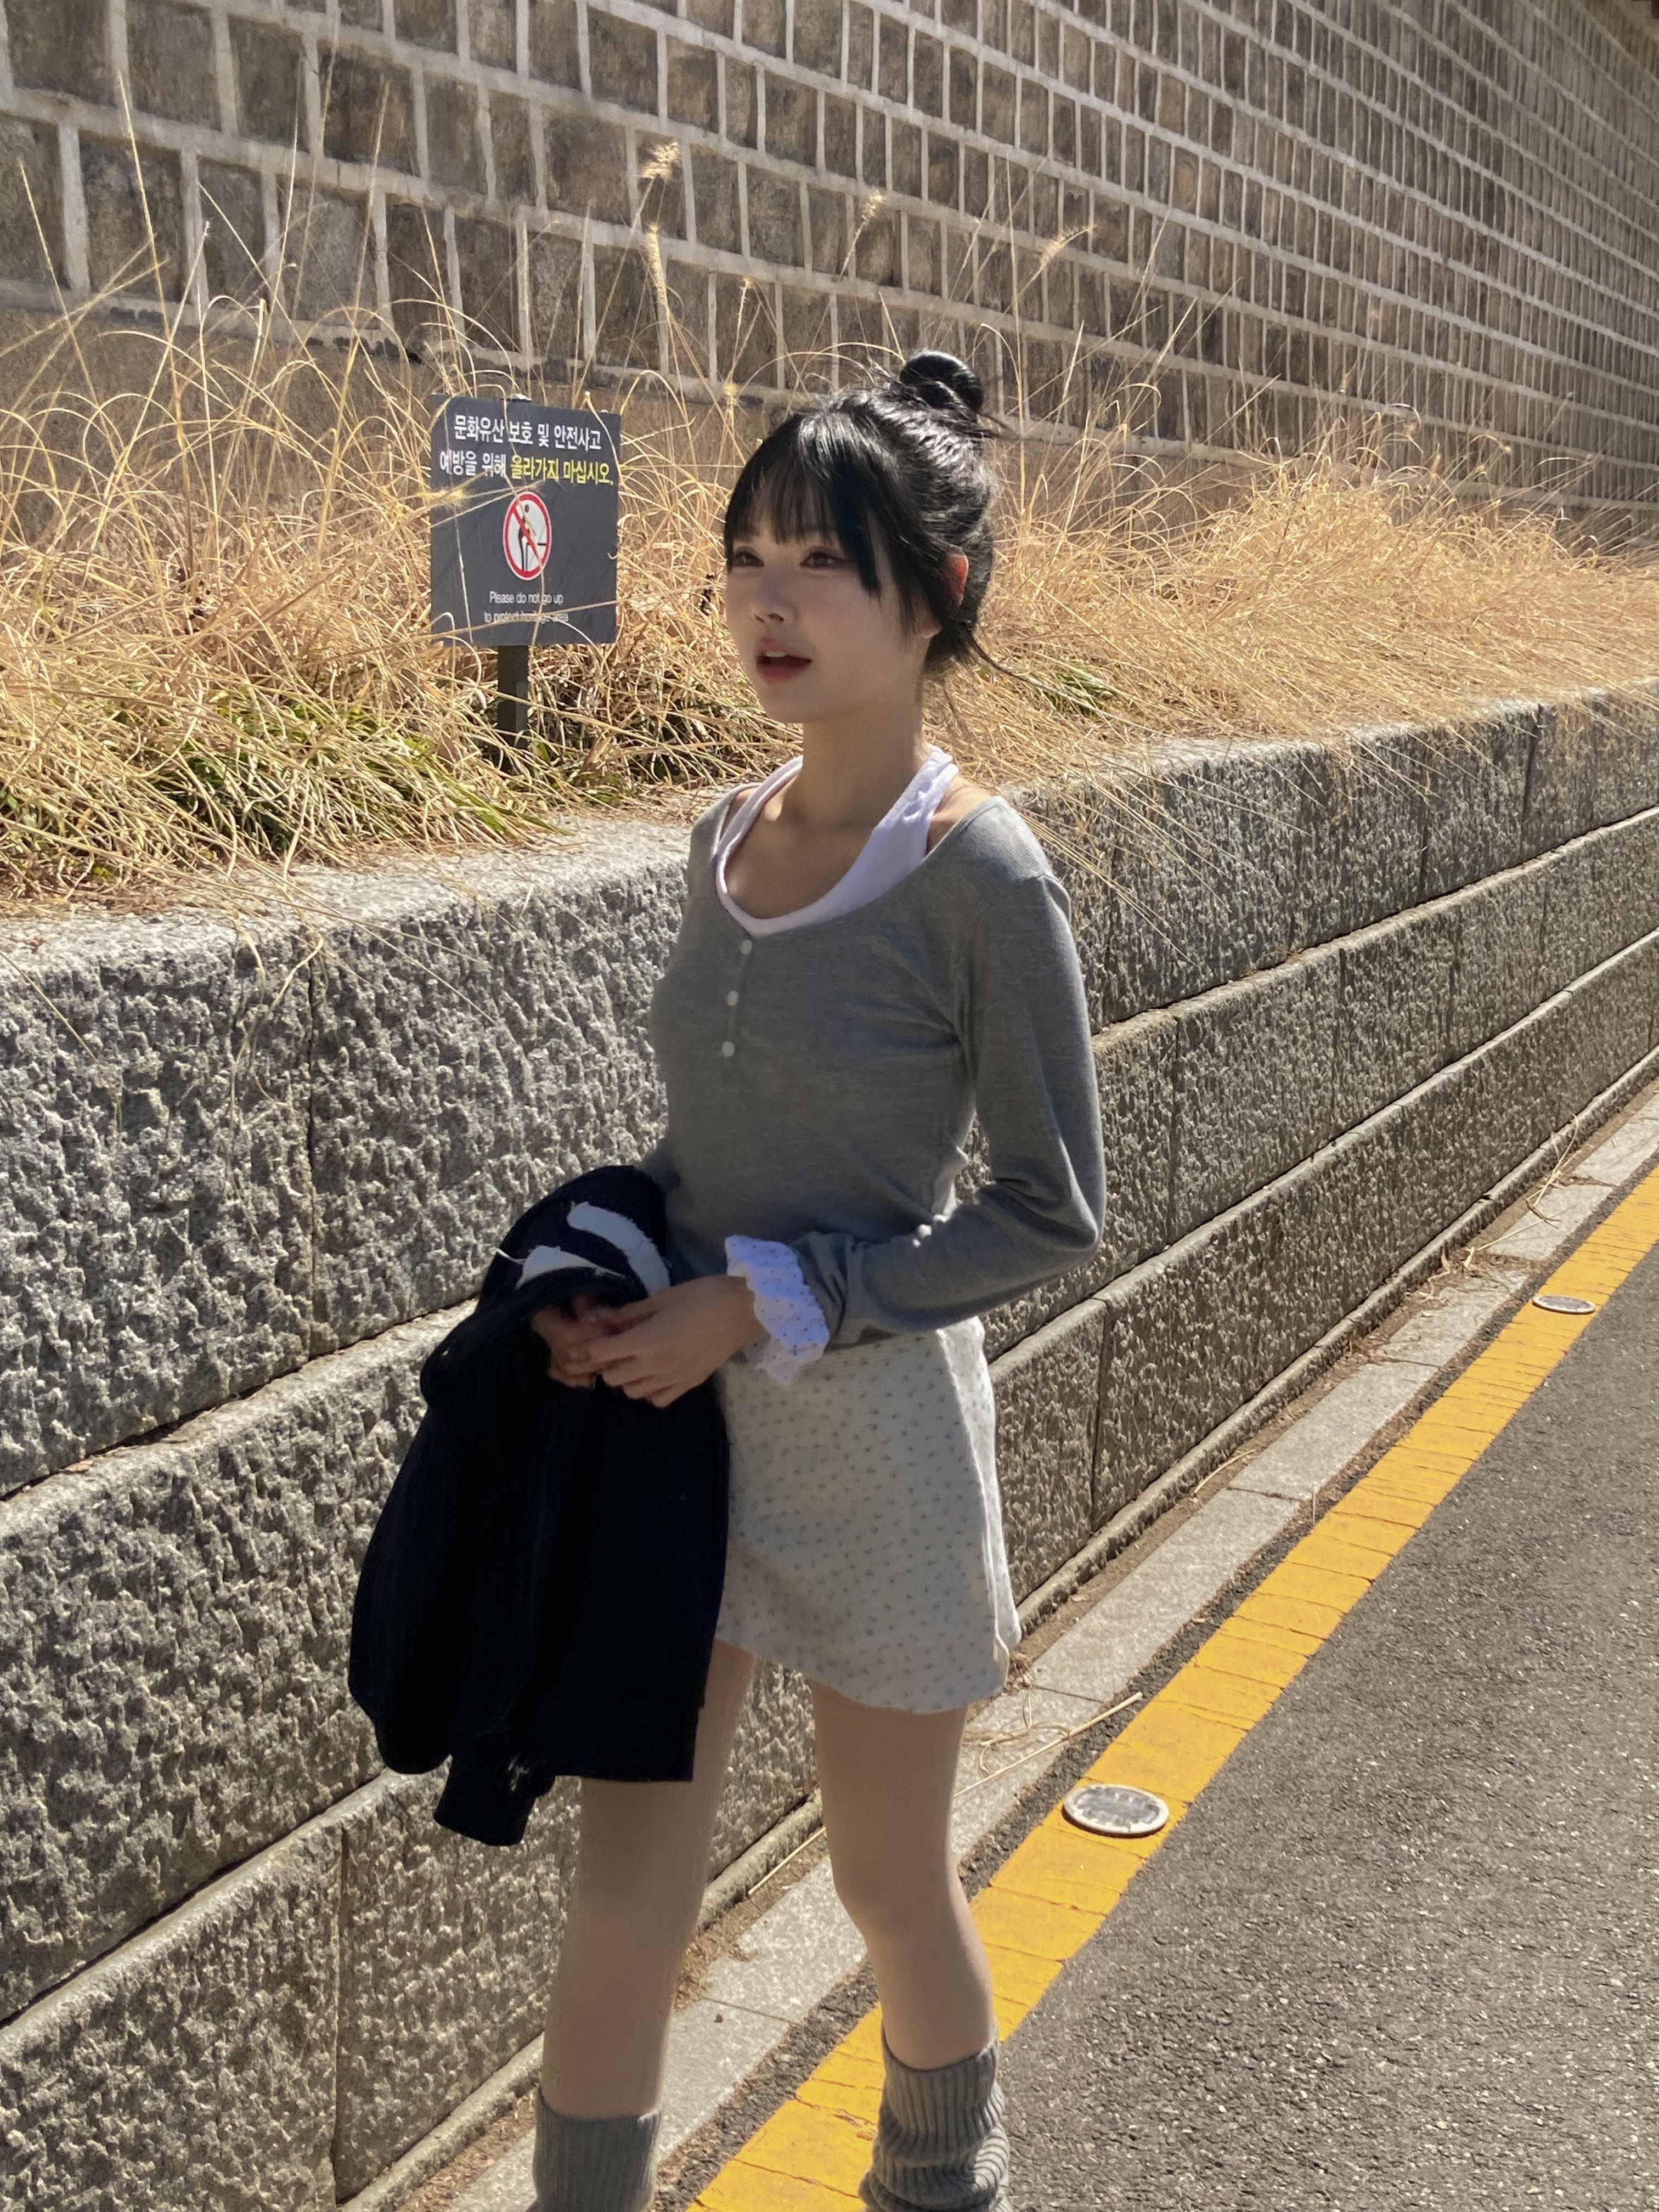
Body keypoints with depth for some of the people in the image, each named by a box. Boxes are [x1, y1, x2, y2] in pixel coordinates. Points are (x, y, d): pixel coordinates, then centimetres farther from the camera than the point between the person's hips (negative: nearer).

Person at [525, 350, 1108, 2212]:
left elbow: (1052, 1214, -14)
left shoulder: (978, 875, -17)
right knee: (624, 1889, 10)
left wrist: (765, 1301, -18)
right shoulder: (727, 836, 1)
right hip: (684, 1409, 5)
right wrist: (611, 1285, -5)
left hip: (874, 1431, -5)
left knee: (890, 1885, 17)